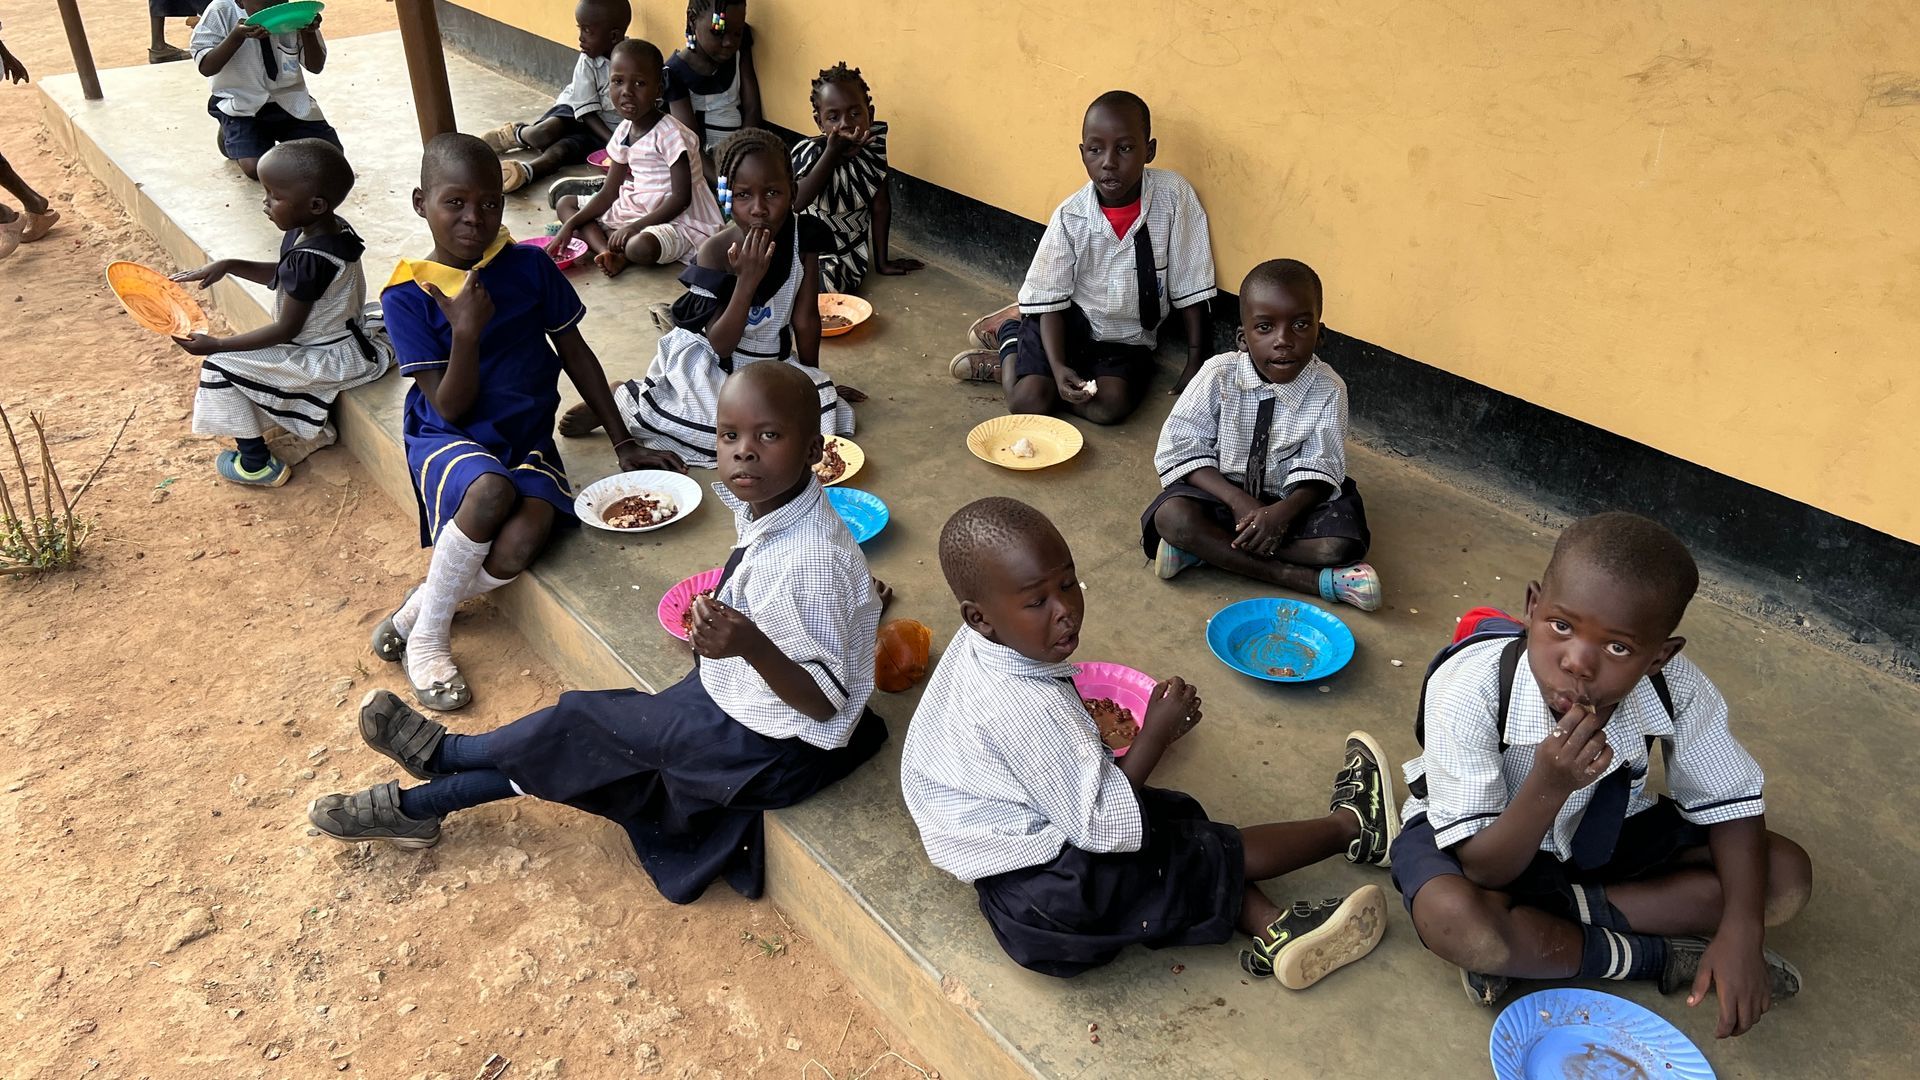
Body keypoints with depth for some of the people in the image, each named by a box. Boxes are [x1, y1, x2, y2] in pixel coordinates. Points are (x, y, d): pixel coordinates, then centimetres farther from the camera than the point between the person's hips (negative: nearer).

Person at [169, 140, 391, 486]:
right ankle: (314, 428, 33)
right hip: (348, 339, 10)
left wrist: (216, 345, -16)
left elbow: (286, 329, -21)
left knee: (221, 366, -2)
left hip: (330, 359, -10)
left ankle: (257, 464, 8)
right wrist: (228, 266, 4)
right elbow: (282, 275, 15)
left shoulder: (309, 259, -29)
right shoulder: (330, 228, -3)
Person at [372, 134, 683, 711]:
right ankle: (427, 640, -13)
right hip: (450, 440, -2)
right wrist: (466, 333, -26)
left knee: (525, 537, -31)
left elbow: (575, 352, 10)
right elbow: (451, 407, -10)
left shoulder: (530, 267, 0)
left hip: (527, 440, 2)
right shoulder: (408, 294, -7)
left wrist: (623, 442, 8)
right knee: (492, 491, -38)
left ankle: (415, 609, 0)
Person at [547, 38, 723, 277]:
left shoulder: (669, 134, -18)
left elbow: (681, 198, -21)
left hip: (680, 220, -9)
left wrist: (635, 227, -25)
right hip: (637, 208, 9)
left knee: (640, 247, -41)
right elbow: (609, 193, 6)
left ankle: (619, 255, -4)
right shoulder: (624, 131, 4)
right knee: (565, 202, 8)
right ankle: (609, 252, -16)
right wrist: (571, 224, -6)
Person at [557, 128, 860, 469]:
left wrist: (813, 380, 6)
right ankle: (622, 398, -3)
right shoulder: (718, 250, -23)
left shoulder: (804, 237, -14)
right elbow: (721, 344, -24)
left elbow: (805, 319, -4)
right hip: (708, 361, -6)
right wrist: (747, 281, -36)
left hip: (770, 359, 6)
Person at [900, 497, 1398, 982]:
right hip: (1046, 892, -9)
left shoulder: (979, 647, -7)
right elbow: (1099, 826, -27)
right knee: (1215, 851, 1)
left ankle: (1273, 932, 7)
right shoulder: (1027, 708, -35)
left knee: (1181, 816, 11)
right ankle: (1350, 828, 21)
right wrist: (1155, 733, -19)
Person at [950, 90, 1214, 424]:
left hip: (1128, 338, 2)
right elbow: (1050, 300, -10)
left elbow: (1190, 287, -11)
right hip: (1072, 321, -2)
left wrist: (1195, 364, -11)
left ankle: (1003, 366, -1)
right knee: (1027, 402, -21)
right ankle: (1011, 336, 13)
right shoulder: (1070, 217, -16)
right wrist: (1057, 367, -25)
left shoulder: (1174, 196, -17)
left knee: (1112, 406, -25)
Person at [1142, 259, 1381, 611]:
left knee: (1339, 544, -27)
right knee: (1172, 517, -31)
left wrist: (1284, 512, -32)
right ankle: (1315, 581, -29)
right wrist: (1238, 502, -26)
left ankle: (1206, 548, -21)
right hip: (1223, 491, 0)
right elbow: (1178, 451, -15)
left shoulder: (1328, 390, -14)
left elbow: (1317, 468, -11)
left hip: (1290, 500, 1)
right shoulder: (1218, 377, -16)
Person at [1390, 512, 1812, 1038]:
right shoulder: (1468, 690, -35)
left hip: (1604, 833, 5)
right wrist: (1548, 787, -48)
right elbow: (1483, 870, -30)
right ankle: (1660, 956, -12)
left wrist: (1742, 930, -25)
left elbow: (1731, 803, -9)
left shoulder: (1678, 691, -23)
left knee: (1787, 876, -10)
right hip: (1491, 839, -4)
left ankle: (1540, 926, -14)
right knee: (1452, 919, -37)